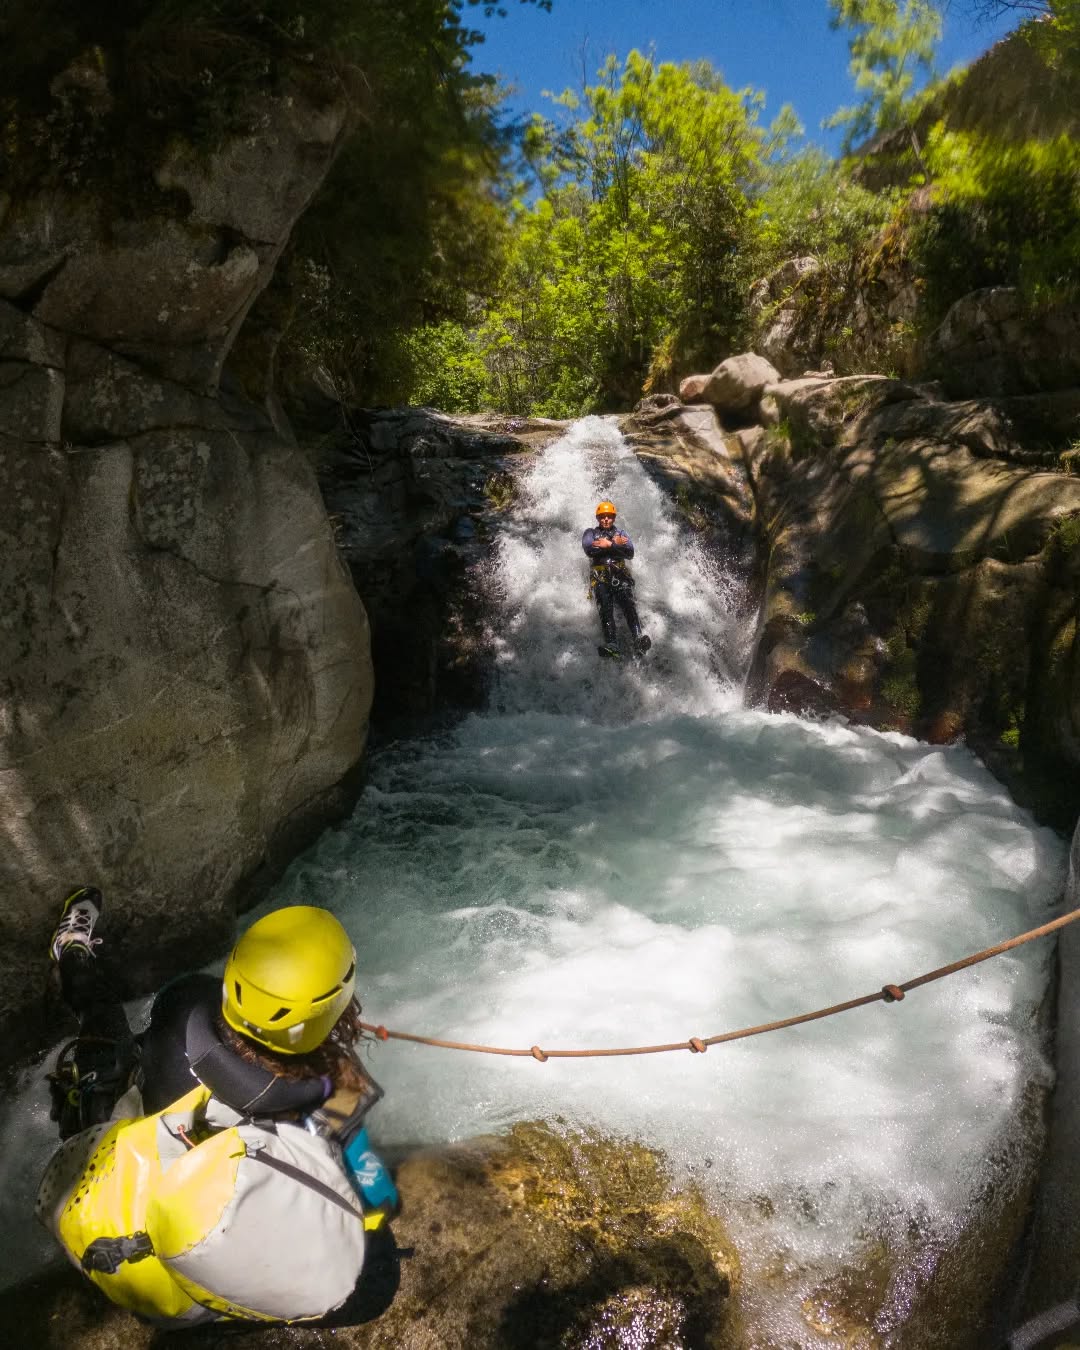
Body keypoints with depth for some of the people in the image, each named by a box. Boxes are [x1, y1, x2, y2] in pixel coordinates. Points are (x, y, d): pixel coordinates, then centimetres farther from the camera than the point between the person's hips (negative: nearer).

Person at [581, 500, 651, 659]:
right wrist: (615, 544, -4)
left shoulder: (621, 534, 26)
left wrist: (609, 545, -8)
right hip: (599, 577, -1)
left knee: (628, 604, -27)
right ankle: (612, 645, -45)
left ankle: (638, 641, -46)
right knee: (605, 607, -28)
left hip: (620, 575, 1)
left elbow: (630, 553, 5)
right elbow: (589, 550, -1)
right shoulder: (590, 533, 24)